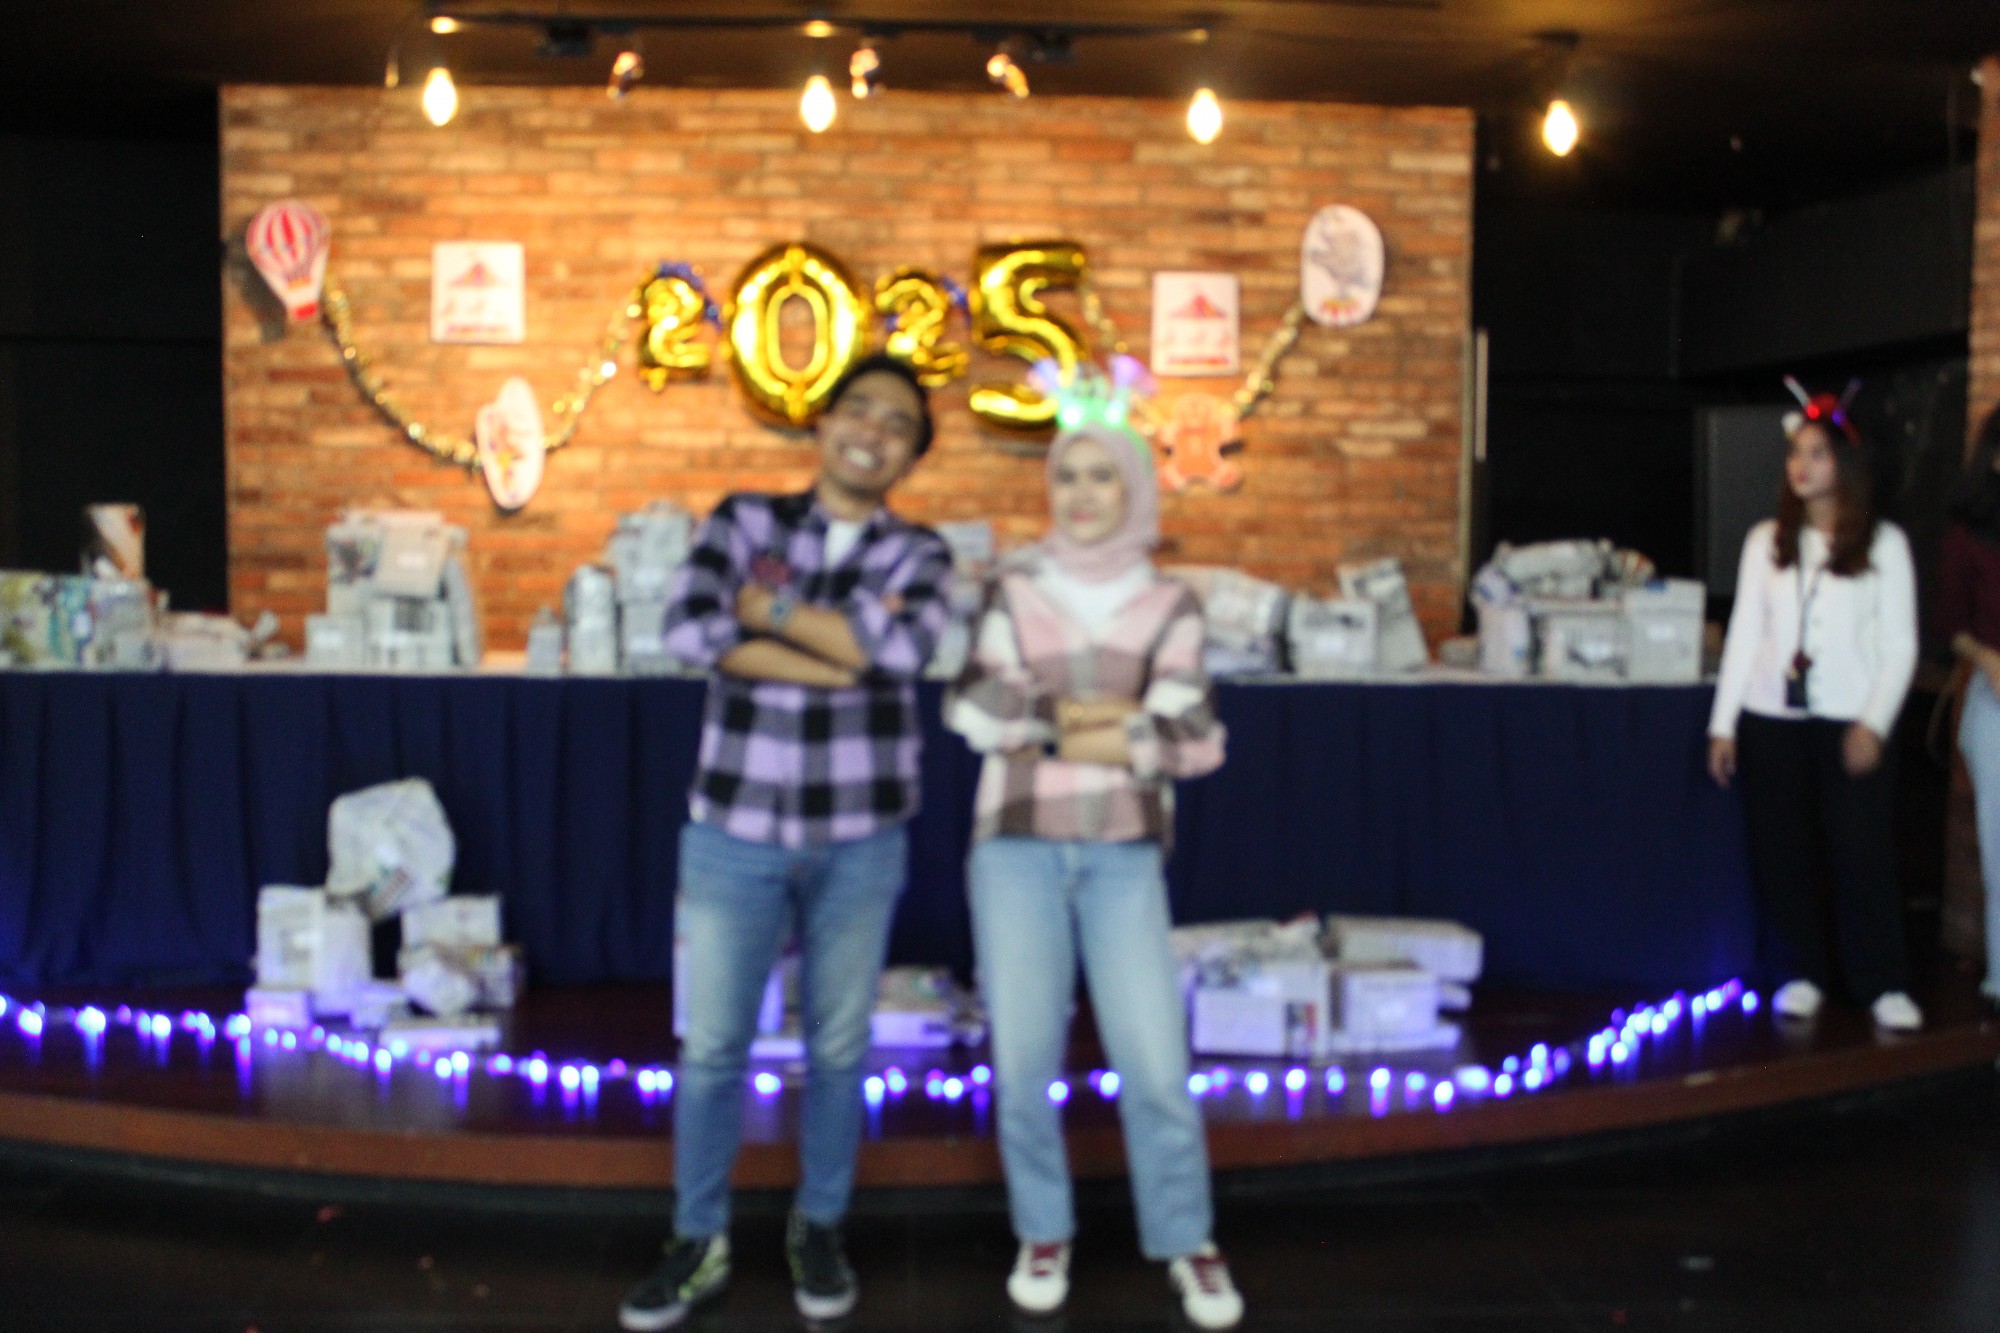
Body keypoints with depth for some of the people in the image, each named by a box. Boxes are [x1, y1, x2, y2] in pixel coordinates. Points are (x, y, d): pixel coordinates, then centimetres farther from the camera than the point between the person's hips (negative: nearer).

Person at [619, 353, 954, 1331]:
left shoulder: (919, 555, 1)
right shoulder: (745, 520, 1)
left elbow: (902, 647, -21)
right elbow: (690, 631, -17)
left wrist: (767, 606, -14)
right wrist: (842, 654, -19)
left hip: (859, 843, 1)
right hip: (733, 830, 0)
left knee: (837, 1048, 13)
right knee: (711, 1047, 7)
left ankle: (819, 1230, 31)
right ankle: (699, 1243, 24)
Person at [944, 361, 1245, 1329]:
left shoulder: (1170, 608, 5)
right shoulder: (1013, 592, 6)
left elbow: (1193, 740, -6)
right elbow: (971, 710, -7)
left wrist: (1046, 724, -10)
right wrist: (1104, 719, -11)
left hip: (1124, 857, 0)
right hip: (1016, 849, 0)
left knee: (1154, 1061, -5)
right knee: (1024, 1059, 2)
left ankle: (1186, 1243, 13)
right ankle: (1043, 1234, 21)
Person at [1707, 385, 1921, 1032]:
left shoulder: (1883, 543, 3)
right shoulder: (1766, 541, 10)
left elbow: (1900, 644, 2)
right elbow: (1743, 633, 9)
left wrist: (1874, 723, -9)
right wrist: (1723, 724, 4)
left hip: (1847, 724, -3)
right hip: (1771, 719, 3)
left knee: (1862, 851, -7)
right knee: (1781, 851, 4)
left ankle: (1884, 985, 1)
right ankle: (1800, 975, 15)